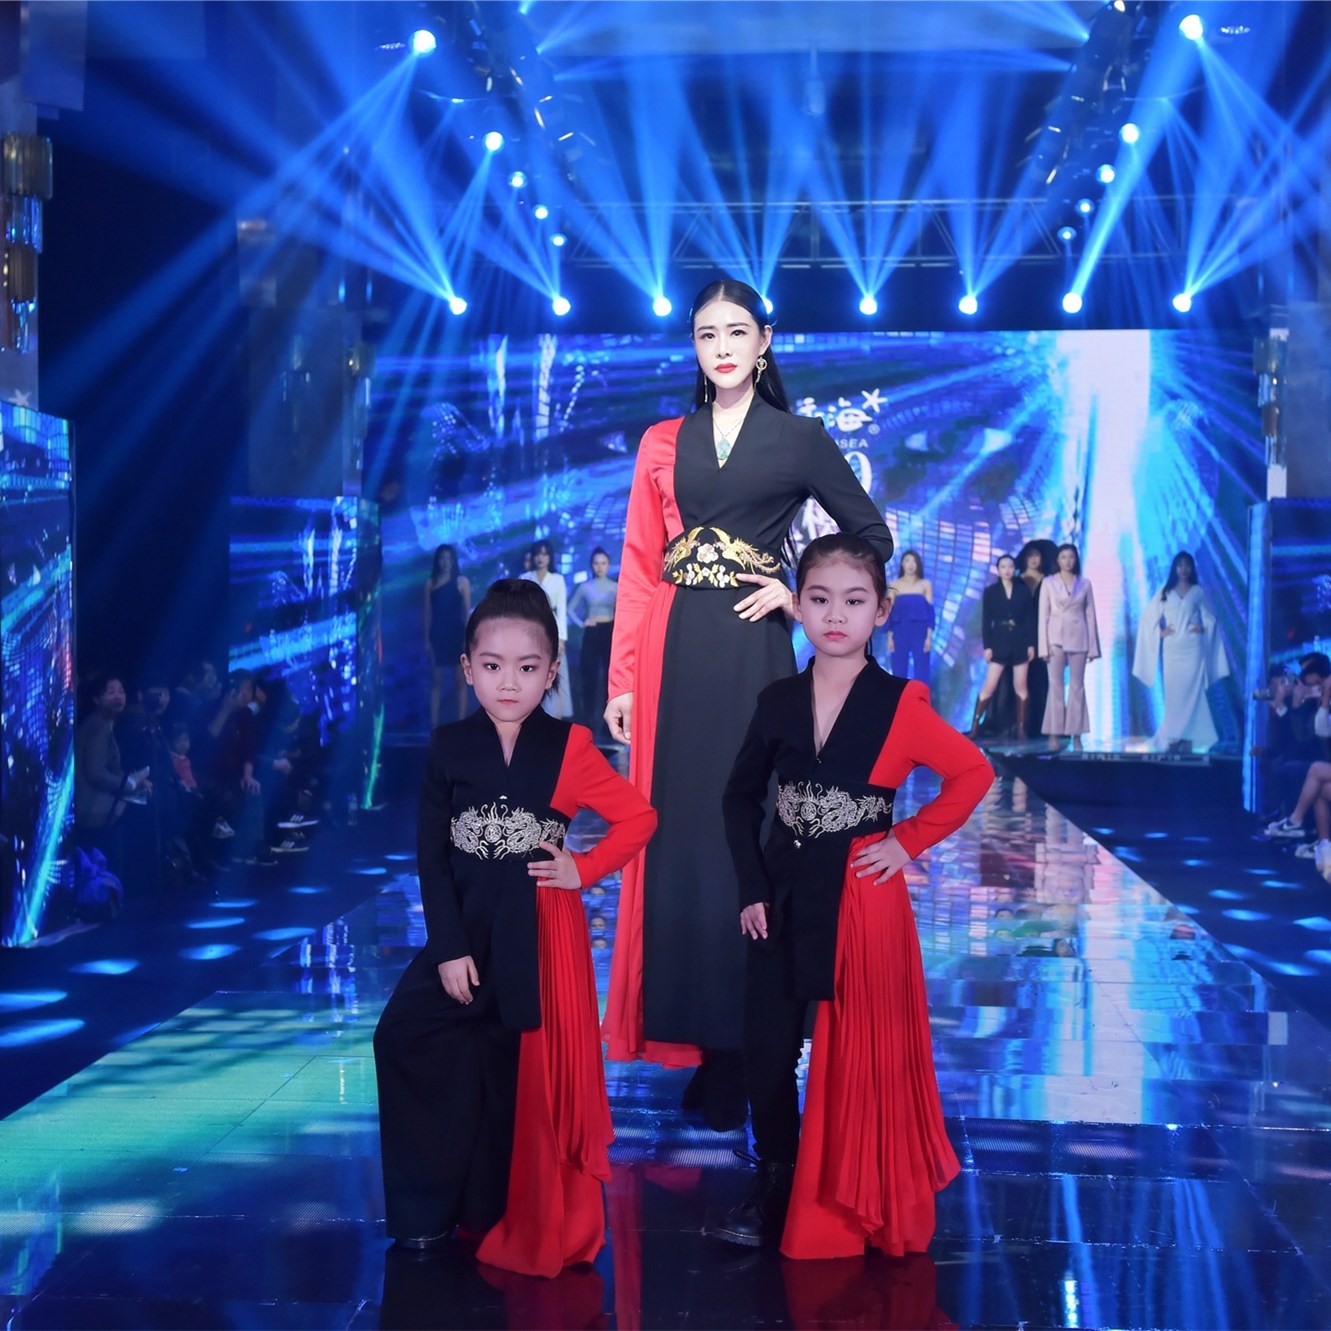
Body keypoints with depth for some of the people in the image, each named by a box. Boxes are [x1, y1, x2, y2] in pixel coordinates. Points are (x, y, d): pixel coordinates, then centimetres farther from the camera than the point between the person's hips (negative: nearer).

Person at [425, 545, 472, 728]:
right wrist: (427, 639, 1)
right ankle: (434, 725, 3)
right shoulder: (430, 583, 6)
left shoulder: (462, 582, 1)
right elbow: (428, 613, 5)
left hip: (457, 635, -1)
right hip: (437, 635, 1)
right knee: (436, 681, 2)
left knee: (460, 681, 0)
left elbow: (467, 612, -2)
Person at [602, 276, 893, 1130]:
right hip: (672, 656, 2)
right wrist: (623, 679, 0)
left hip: (751, 654, -2)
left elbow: (873, 534, 9)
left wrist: (801, 593, -4)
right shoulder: (664, 443, 11)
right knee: (676, 834, 3)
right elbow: (640, 565, 7)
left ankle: (735, 1051, 7)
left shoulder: (799, 439, 5)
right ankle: (684, 1029, 13)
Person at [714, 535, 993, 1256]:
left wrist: (910, 842, -10)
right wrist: (751, 887, 1)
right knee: (767, 1046, 4)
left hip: (863, 897, -3)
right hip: (782, 897, 3)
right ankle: (775, 1184, 22)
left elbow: (973, 773, -5)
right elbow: (741, 795, 9)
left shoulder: (900, 705, -8)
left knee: (860, 1052, 5)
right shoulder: (779, 702, 2)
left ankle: (855, 1203, 21)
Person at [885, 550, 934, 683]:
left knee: (921, 672, -4)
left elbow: (930, 611, 3)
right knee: (899, 673, 0)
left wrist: (929, 635, -5)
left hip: (920, 632, -1)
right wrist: (889, 636, -1)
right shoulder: (894, 585, 8)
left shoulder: (925, 584, 7)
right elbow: (890, 612, 6)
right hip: (900, 632, 1)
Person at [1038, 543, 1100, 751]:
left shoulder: (1084, 583, 8)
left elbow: (1090, 615, 7)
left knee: (1077, 685, 2)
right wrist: (1044, 645, -7)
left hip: (1078, 637, 1)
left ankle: (1076, 734, 4)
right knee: (1056, 685, -3)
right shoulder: (1048, 583, 4)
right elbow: (1043, 615, 1)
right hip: (1056, 637, -1)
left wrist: (1093, 646, 2)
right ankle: (1054, 734, -3)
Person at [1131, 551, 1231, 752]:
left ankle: (1187, 736, -2)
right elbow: (1148, 616, 10)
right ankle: (1173, 737, 2)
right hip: (1171, 650, 1)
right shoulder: (1165, 593, 8)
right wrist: (1159, 632, -2)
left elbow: (1211, 618, 12)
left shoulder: (1198, 592, 7)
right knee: (1172, 693, -1)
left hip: (1192, 649, -1)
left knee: (1191, 692, -5)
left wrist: (1203, 628, -6)